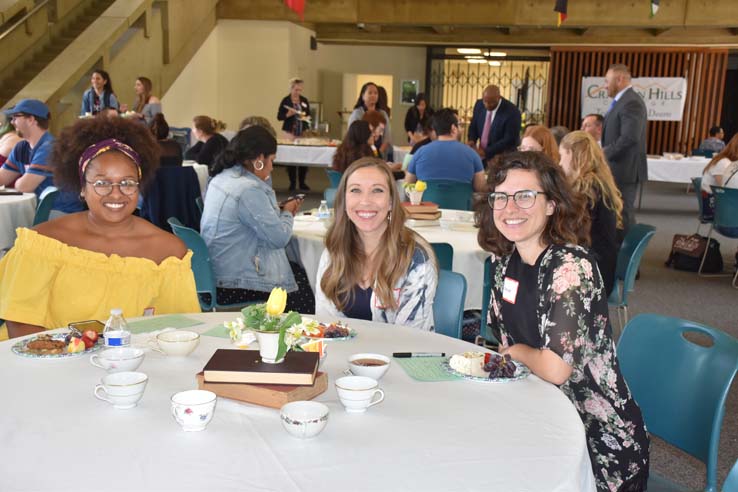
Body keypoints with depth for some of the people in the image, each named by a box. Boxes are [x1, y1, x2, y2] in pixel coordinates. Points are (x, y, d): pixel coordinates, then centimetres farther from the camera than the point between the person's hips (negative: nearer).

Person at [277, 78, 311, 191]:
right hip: (290, 132, -3)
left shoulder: (304, 100, 8)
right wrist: (288, 114, -20)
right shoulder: (285, 101, -3)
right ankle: (292, 183, 10)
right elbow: (279, 117, -3)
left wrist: (306, 116, -8)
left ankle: (302, 182, 9)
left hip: (303, 132, 3)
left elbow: (308, 114, 14)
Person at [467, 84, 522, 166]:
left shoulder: (512, 112, -19)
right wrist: (472, 140, -11)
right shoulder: (479, 105, -1)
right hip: (481, 157, 5)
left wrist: (486, 152, -26)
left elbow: (510, 140, -20)